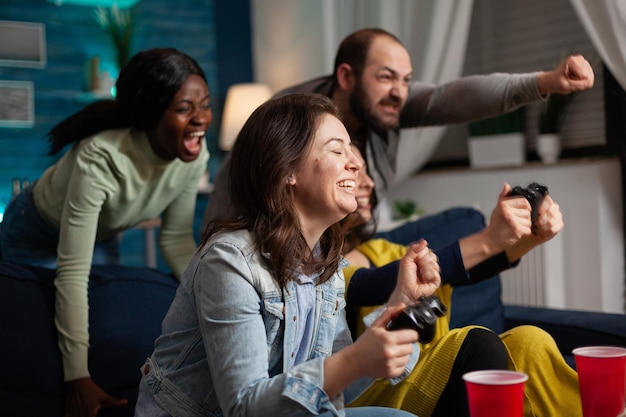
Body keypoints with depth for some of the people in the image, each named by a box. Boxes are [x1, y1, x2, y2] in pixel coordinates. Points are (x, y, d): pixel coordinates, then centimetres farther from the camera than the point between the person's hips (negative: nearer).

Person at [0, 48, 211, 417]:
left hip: (102, 237, 5)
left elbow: (177, 240, -11)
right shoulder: (101, 157, -43)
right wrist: (78, 377, -43)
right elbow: (72, 272, -41)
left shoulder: (195, 153, -25)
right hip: (36, 238, -5)